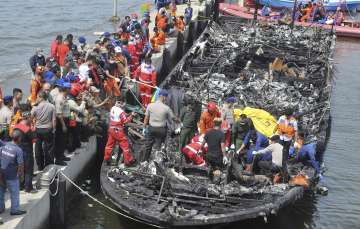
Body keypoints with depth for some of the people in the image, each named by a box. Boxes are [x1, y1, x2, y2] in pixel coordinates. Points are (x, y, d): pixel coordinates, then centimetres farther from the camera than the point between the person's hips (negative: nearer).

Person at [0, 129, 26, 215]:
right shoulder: (18, 150, -20)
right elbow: (21, 165, -19)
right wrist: (21, 176, -4)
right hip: (11, 176, -6)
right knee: (14, 193, 11)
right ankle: (15, 210, 20)